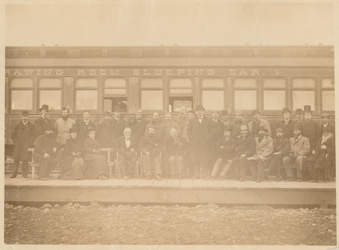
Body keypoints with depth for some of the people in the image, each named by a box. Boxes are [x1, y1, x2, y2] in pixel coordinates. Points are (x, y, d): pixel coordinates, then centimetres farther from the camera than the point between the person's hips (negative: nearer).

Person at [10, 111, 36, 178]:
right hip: (18, 146, 2)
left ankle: (24, 174, 0)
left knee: (25, 160, -5)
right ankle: (13, 174, 2)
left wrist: (29, 143, -5)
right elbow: (13, 135, 13)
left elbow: (33, 135, 5)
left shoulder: (31, 126, 10)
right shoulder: (18, 126, 15)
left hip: (26, 146, -1)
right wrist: (16, 142, 0)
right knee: (16, 159, -2)